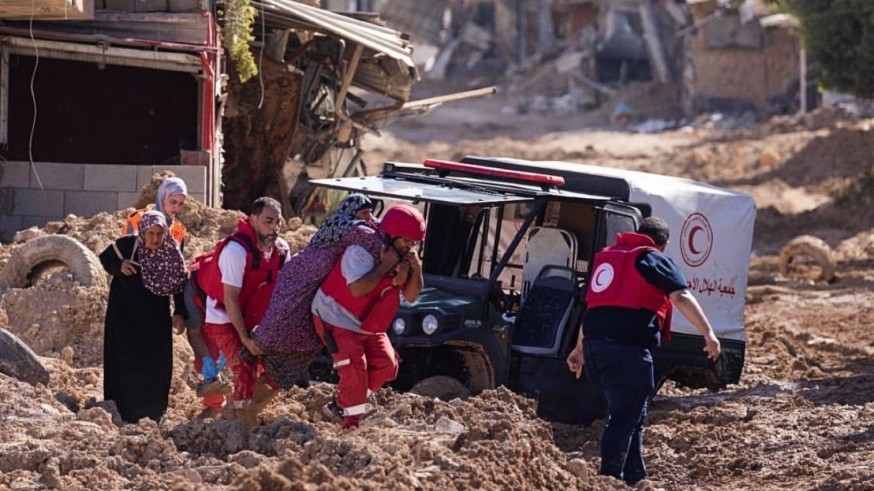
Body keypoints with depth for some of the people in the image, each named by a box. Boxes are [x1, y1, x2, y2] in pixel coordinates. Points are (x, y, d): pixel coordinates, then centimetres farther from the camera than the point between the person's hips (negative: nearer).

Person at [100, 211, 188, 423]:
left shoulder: (171, 255, -6)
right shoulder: (127, 246, -15)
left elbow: (180, 284, 3)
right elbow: (105, 258, 0)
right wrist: (119, 266, -21)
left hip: (156, 319, 3)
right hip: (125, 316, -3)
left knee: (158, 365, 2)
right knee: (128, 363, -8)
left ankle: (153, 413, 15)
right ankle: (127, 414, -3)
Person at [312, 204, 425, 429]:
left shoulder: (403, 257, 0)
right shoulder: (361, 251, -26)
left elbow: (411, 295, -1)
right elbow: (358, 289, -38)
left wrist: (416, 269, -18)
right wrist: (385, 266, -32)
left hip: (368, 324, 8)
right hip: (338, 318, -8)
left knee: (386, 365, 0)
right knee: (354, 368, -18)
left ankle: (340, 405, 12)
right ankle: (351, 423, -6)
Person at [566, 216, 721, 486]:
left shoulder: (607, 256, 26)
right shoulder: (657, 261, 4)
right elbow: (682, 297, -11)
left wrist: (580, 349, 41)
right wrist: (708, 333, -18)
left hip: (594, 344, 8)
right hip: (627, 348, -8)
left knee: (631, 414, 19)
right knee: (624, 418, -5)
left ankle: (634, 477, 23)